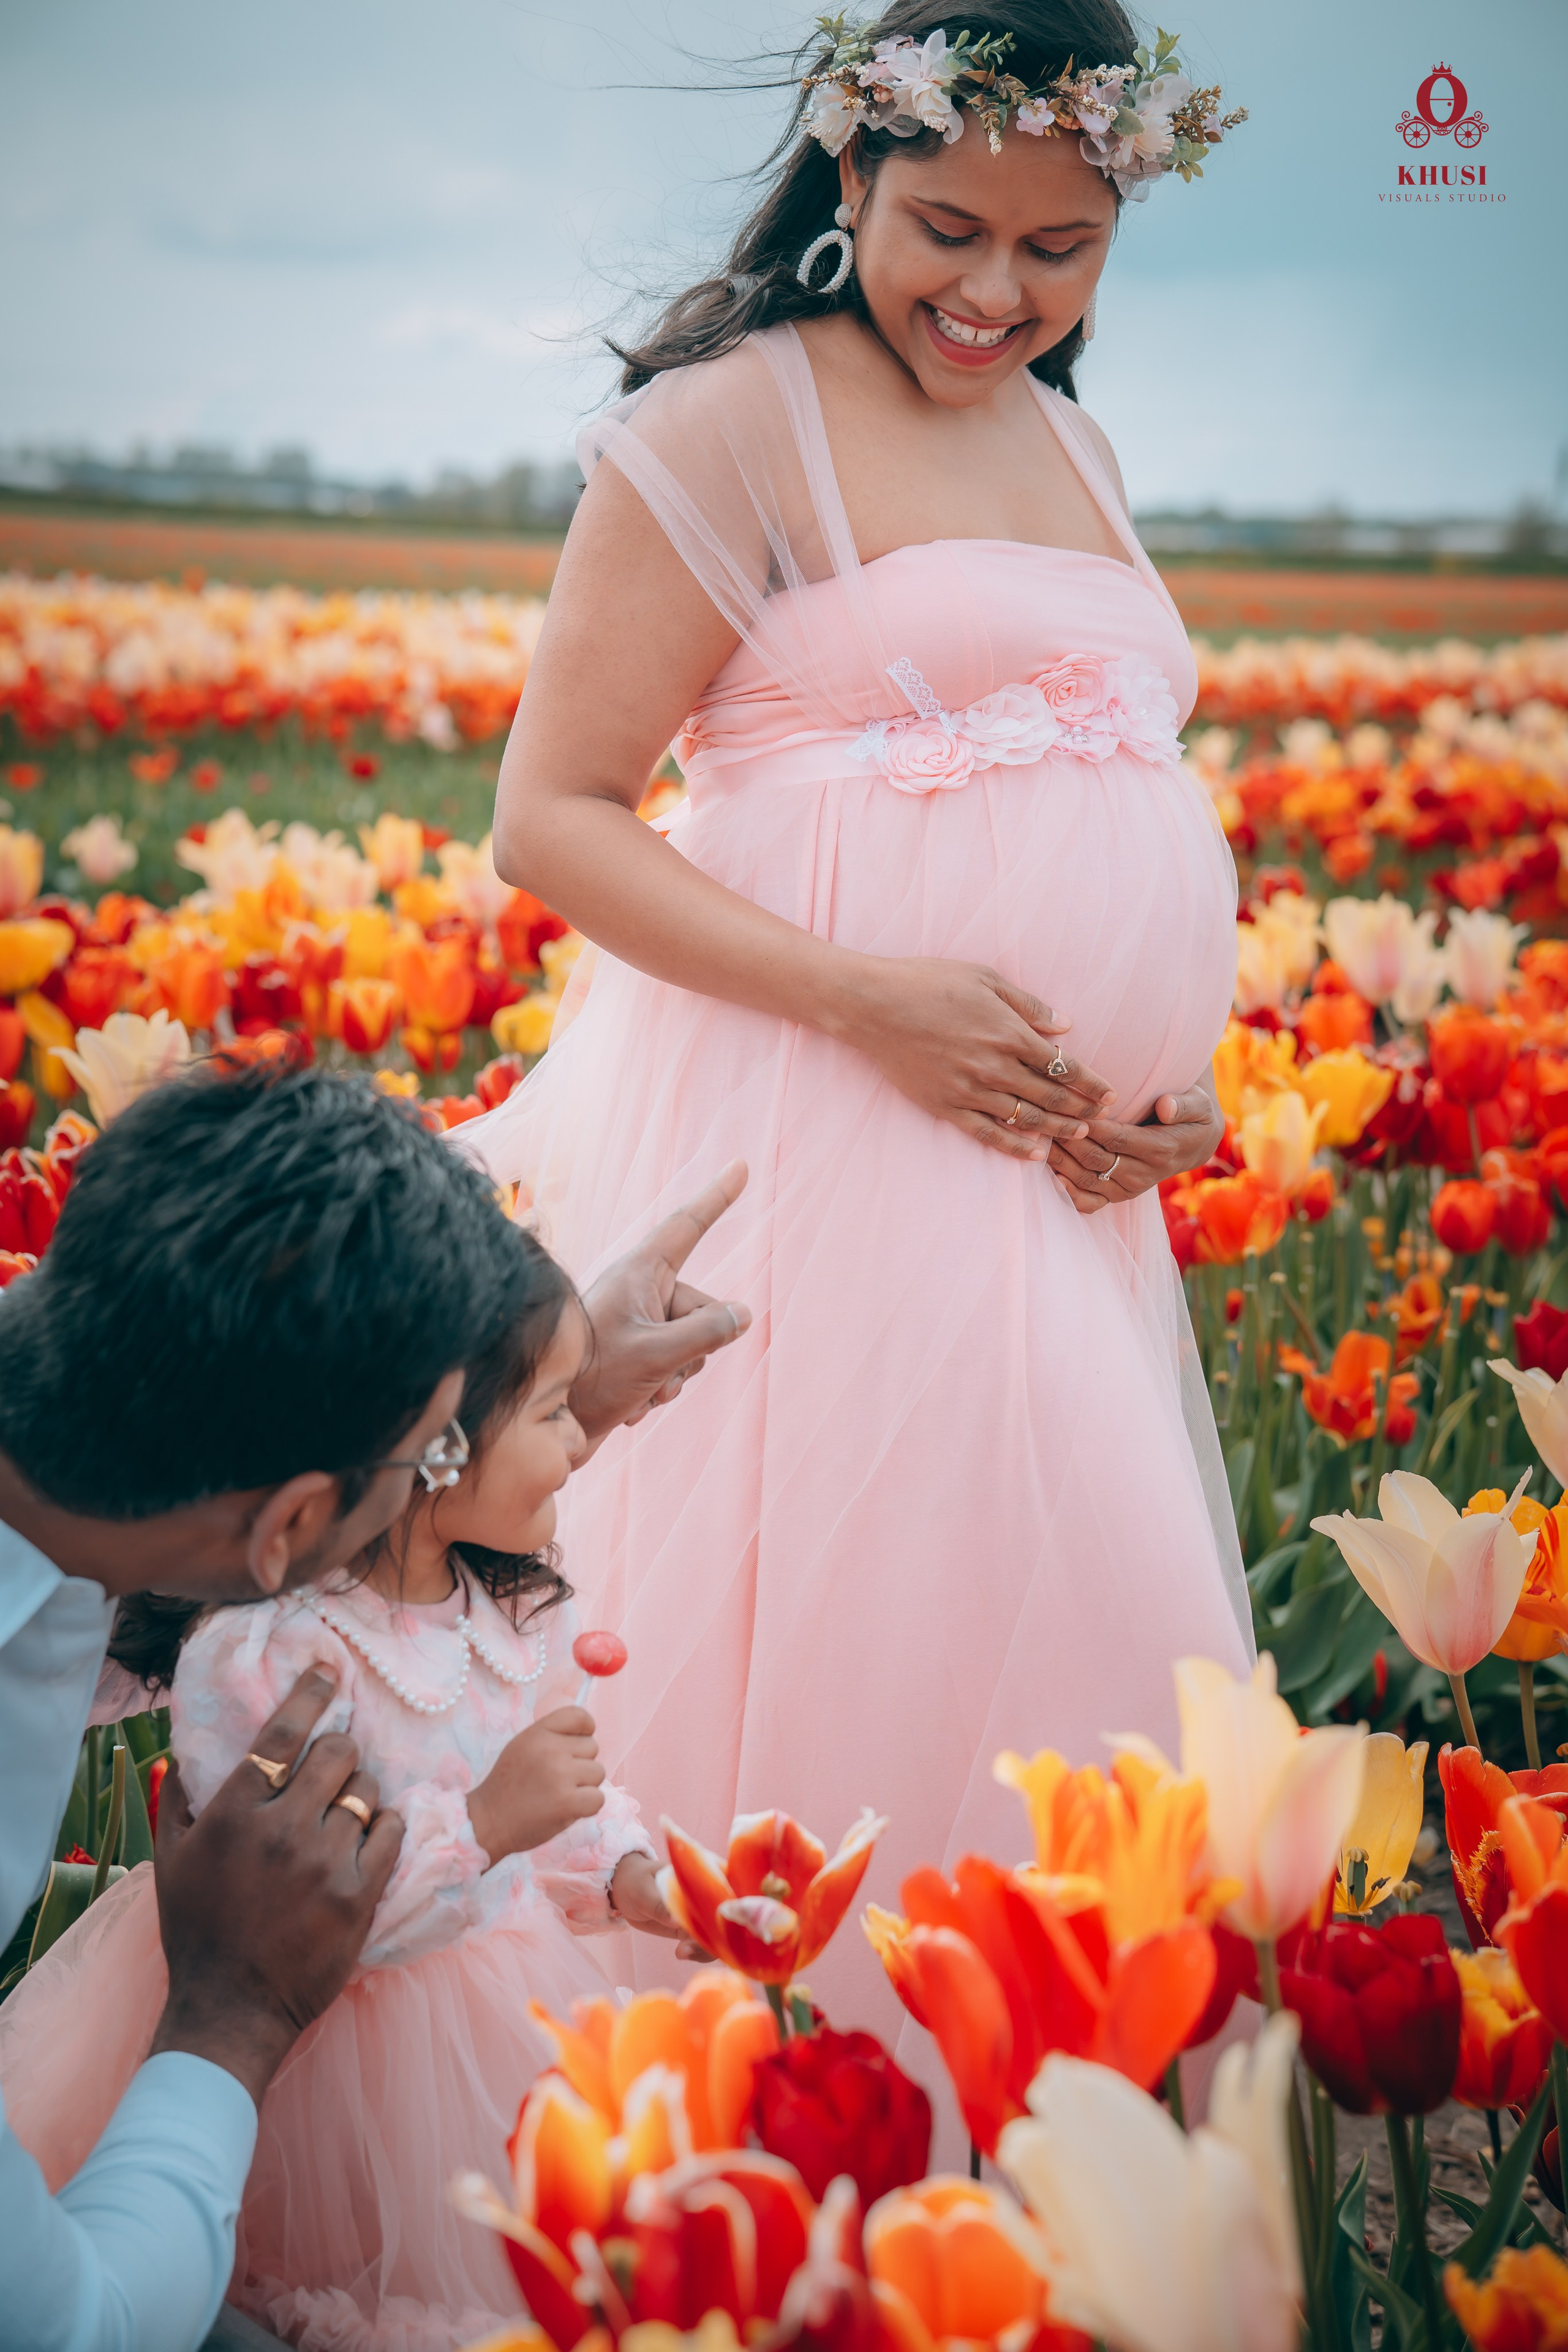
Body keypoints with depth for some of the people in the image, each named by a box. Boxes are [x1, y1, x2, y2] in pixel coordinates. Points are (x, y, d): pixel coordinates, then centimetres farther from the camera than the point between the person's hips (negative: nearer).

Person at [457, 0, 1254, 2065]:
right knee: (835, 1655, -4)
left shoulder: (1075, 448, 17)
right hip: (820, 1139, -7)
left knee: (1064, 1651, 12)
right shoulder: (735, 418, -5)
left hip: (1048, 1171, 7)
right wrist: (867, 1000, -20)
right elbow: (550, 821, -9)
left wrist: (1181, 1071, 3)